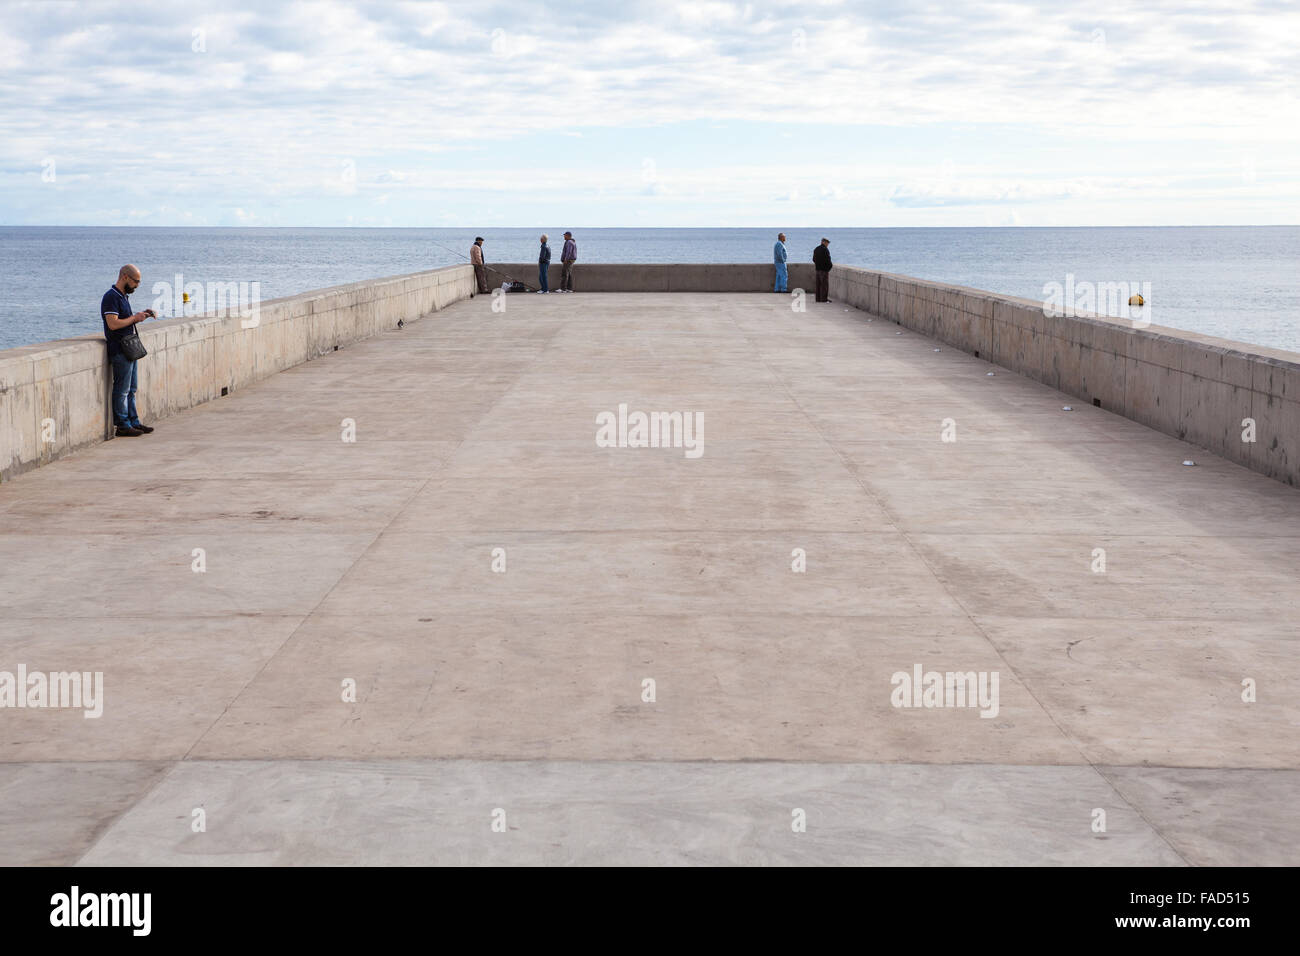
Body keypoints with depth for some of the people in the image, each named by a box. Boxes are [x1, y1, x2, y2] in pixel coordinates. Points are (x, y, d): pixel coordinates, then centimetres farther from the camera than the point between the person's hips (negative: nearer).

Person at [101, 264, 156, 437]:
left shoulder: (123, 296, 16)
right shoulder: (111, 297, -15)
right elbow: (113, 324, -25)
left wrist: (141, 315, 9)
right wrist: (135, 318, -14)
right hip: (119, 350, -10)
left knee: (131, 389, 14)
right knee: (122, 389, -4)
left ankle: (134, 422, 21)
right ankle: (122, 426, 0)